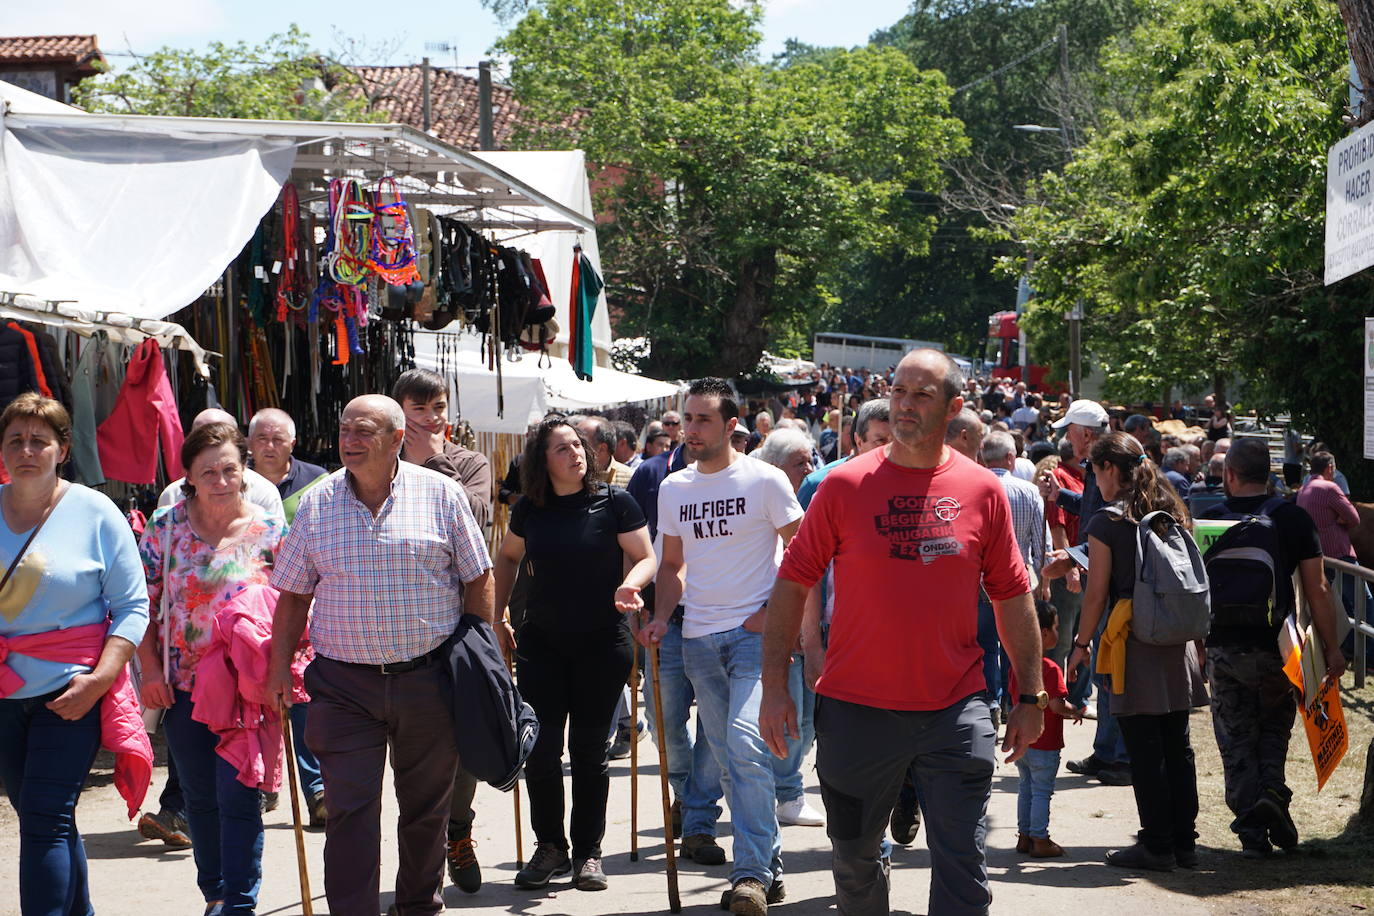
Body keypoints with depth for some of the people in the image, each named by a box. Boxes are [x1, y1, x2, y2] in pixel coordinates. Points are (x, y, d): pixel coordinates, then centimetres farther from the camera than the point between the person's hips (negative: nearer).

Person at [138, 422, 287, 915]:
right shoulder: (166, 527, 1)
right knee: (200, 798, 12)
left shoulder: (270, 531, -2)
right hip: (183, 686, 3)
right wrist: (150, 671, -2)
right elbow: (142, 604, 4)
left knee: (238, 795, -8)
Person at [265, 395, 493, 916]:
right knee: (350, 809, -7)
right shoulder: (317, 505, 5)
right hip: (343, 685, 0)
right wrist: (280, 666, 2)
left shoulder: (440, 495, 1)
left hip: (429, 680, 0)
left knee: (427, 805, 12)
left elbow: (477, 580, 5)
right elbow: (293, 595, 10)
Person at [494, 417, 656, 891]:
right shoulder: (530, 510, 3)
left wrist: (629, 584, -23)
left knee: (589, 749, 4)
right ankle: (549, 847, 13)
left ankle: (588, 852, 15)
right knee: (540, 747, -2)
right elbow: (507, 557, 20)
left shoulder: (614, 502, -5)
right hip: (542, 642, 2)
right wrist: (496, 616, 13)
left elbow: (645, 557, -2)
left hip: (602, 641, -2)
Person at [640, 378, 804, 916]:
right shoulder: (673, 488, 10)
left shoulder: (764, 481, -5)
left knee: (746, 744, -20)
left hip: (755, 632, -6)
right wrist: (661, 617, 3)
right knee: (729, 759, 8)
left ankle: (752, 873, -15)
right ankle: (768, 868, 19)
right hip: (699, 638, 6)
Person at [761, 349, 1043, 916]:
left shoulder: (983, 491, 2)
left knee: (962, 866, -1)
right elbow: (793, 582, 1)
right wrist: (775, 685, -4)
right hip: (856, 710, 0)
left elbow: (1012, 596, 9)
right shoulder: (846, 485, -2)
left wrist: (1031, 696, 8)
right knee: (854, 857, 14)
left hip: (956, 711, 0)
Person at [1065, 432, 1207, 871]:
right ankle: (1184, 842, 16)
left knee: (1145, 752, -1)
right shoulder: (1173, 512, 10)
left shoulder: (1106, 522, -9)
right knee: (1177, 747, 11)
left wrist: (1081, 644, 1)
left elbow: (1097, 593, -9)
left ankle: (1157, 845, 2)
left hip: (1134, 646, -6)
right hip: (1178, 642, 6)